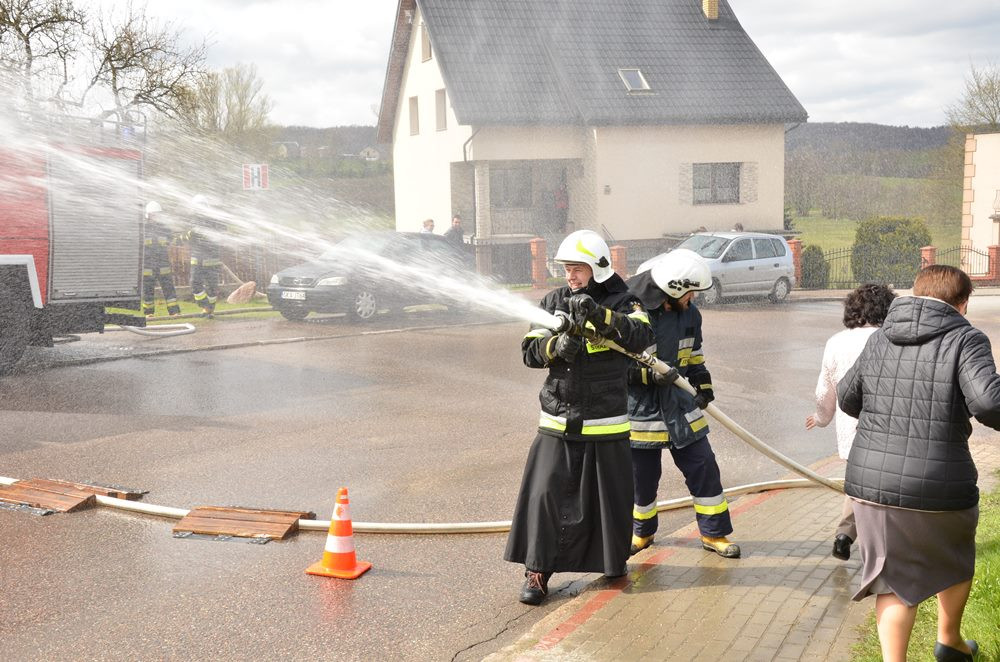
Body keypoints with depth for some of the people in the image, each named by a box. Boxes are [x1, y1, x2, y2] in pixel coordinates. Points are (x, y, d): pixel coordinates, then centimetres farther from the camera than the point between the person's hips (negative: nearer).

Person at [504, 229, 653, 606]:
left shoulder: (622, 303, -2)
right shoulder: (553, 302, 7)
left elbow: (641, 337, -21)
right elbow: (530, 351, 2)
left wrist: (600, 315, -34)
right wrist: (557, 346, -20)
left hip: (605, 423, -2)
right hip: (557, 422, 2)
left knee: (609, 495, 9)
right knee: (546, 493, -4)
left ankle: (612, 560, 31)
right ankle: (537, 570, 6)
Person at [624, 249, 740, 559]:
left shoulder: (689, 313, 2)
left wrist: (703, 383, 3)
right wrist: (649, 374, -27)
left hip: (680, 406, 5)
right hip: (641, 412, -5)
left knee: (704, 469, 4)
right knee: (642, 477, 9)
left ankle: (714, 533, 20)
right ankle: (642, 532, 34)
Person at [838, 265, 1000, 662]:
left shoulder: (880, 339, 8)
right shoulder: (965, 340, -8)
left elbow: (847, 398, 17)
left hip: (870, 481, 3)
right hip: (939, 488, -3)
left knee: (894, 580, 13)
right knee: (955, 562, 26)